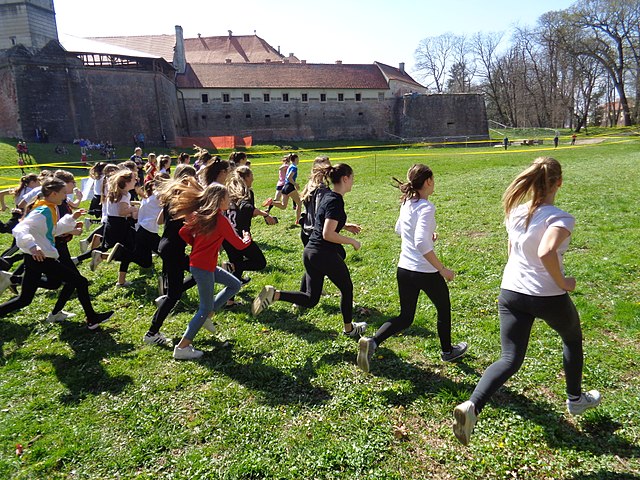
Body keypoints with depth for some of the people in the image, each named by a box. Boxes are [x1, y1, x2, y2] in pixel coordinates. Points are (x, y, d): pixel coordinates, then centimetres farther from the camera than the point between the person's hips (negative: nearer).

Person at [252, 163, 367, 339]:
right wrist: (353, 242, -14)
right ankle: (349, 329, 33)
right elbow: (328, 234, -25)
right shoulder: (336, 201, -17)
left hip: (310, 252, 9)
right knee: (347, 289, 16)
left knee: (310, 299, 14)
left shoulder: (328, 197, 11)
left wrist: (344, 225, 22)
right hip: (325, 255, -9)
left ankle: (274, 294, -5)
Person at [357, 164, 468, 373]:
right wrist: (442, 269, -23)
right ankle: (447, 351, 42)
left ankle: (372, 341, -7)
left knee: (405, 318, 16)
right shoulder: (426, 207, -21)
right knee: (444, 309, 21)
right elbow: (421, 244, -31)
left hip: (404, 269, 7)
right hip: (426, 272, -7)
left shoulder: (407, 203, 4)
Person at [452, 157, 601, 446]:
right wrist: (562, 283, -18)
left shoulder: (515, 213, 2)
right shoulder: (560, 219, -17)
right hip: (549, 297, -4)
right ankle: (575, 399, 48)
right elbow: (546, 253, -34)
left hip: (510, 292, 4)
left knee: (510, 359, 6)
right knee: (573, 339, 29)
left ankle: (471, 406, -17)